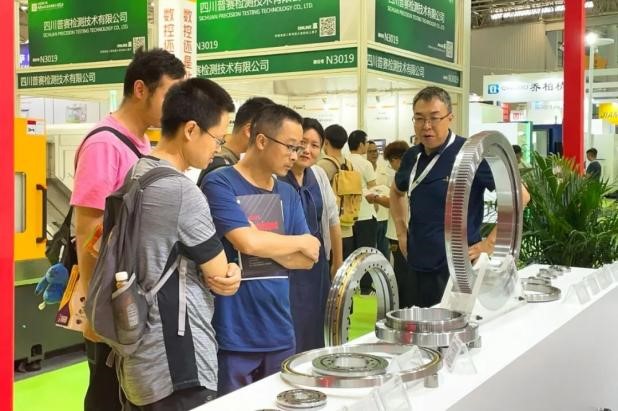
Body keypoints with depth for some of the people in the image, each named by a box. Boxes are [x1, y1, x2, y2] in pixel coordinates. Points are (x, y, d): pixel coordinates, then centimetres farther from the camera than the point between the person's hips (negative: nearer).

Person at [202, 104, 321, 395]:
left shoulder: (288, 194, 10)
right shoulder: (220, 183, -10)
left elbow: (308, 259, 4)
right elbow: (247, 242, -23)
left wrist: (265, 245, -13)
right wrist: (300, 242, -7)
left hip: (280, 333, 6)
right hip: (233, 336, -6)